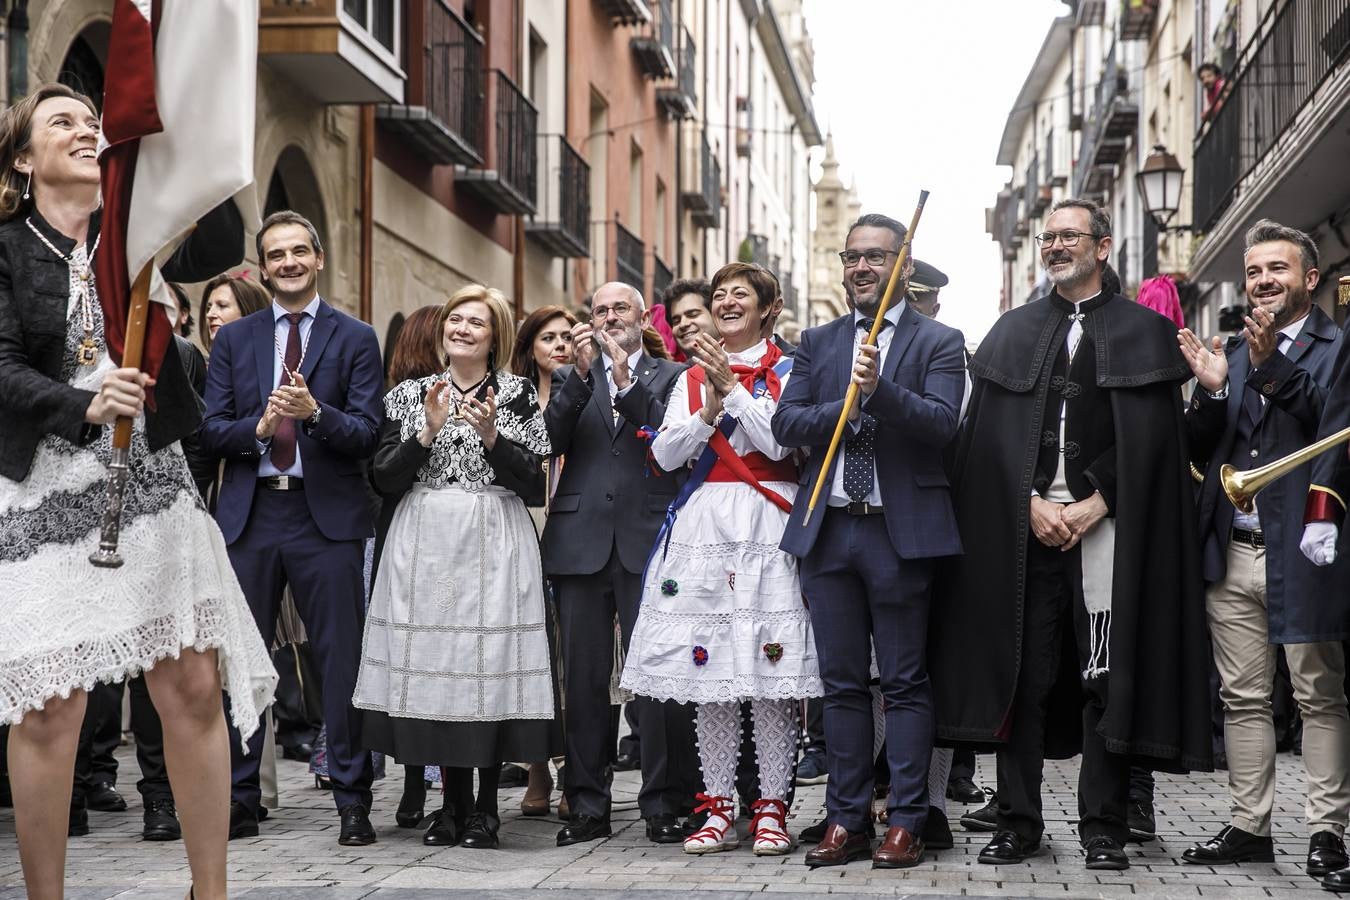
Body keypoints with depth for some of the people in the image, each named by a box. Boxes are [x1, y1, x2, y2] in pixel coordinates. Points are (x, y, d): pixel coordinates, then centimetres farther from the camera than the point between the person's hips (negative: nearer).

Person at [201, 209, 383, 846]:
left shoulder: (355, 339, 5)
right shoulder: (233, 340, 12)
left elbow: (367, 435, -3)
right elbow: (211, 431, 6)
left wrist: (316, 411, -21)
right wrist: (258, 427, -14)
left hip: (327, 516, -2)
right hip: (249, 514, 3)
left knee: (341, 658, -1)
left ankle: (353, 803, 6)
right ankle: (239, 803, 14)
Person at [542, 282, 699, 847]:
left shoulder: (670, 376, 10)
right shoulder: (571, 378, 16)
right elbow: (552, 441, 0)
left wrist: (626, 380, -10)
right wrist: (581, 373, -8)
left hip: (647, 541, -2)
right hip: (581, 542, 3)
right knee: (583, 679, 4)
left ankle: (662, 805, 2)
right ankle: (588, 807, 10)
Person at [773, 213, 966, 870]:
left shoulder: (939, 342, 2)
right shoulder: (817, 344, 14)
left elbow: (941, 422, -12)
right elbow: (785, 424, 4)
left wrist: (880, 389, -26)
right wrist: (847, 404, -12)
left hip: (901, 529, -4)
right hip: (828, 529, 4)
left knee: (905, 683, 1)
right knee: (842, 684, 8)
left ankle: (905, 822, 5)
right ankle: (846, 820, 13)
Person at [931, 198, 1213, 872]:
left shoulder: (1143, 331, 8)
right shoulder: (1014, 331, 15)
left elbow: (1151, 437, 0)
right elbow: (992, 433, 7)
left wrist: (1093, 506, -10)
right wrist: (1032, 505, -6)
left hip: (1106, 524, -2)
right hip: (1023, 525, 2)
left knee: (1106, 676, -2)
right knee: (1022, 675, 2)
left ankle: (1104, 829, 4)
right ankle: (1018, 822, 8)